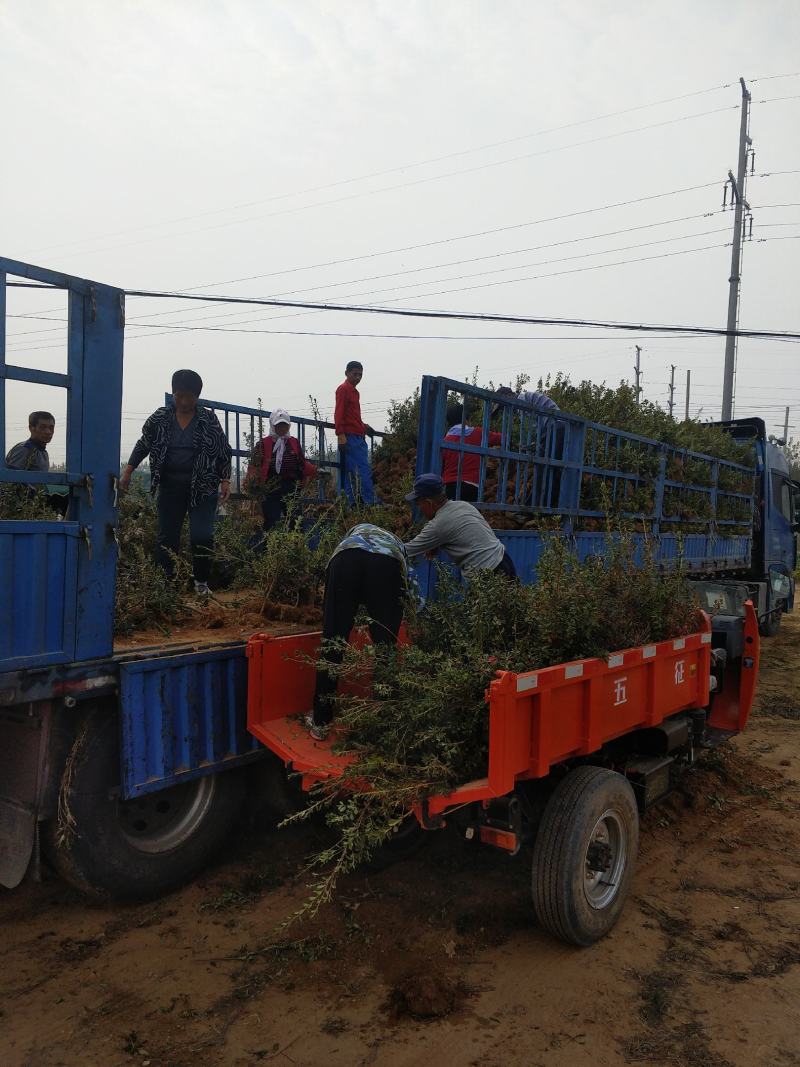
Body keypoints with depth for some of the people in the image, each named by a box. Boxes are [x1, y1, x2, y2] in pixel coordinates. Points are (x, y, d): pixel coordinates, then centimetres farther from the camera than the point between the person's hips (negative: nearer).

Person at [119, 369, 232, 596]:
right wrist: (128, 472, 9)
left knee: (202, 536, -9)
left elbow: (224, 453, 3)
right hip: (170, 486, 3)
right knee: (167, 537, 3)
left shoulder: (209, 420, -1)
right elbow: (143, 445, 13)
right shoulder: (160, 418, 5)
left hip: (202, 488, -2)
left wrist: (225, 481, -3)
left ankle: (201, 583, 7)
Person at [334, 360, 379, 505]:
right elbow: (338, 414, -13)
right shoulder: (343, 389, -5)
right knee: (363, 470, -13)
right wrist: (341, 436, -20)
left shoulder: (354, 391, 23)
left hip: (358, 437, 10)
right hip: (350, 437, -10)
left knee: (351, 473, 7)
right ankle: (371, 502, -15)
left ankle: (354, 503, 7)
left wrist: (363, 426, 15)